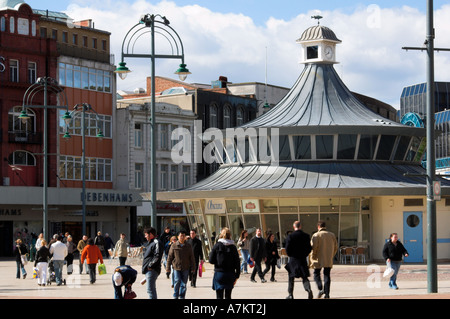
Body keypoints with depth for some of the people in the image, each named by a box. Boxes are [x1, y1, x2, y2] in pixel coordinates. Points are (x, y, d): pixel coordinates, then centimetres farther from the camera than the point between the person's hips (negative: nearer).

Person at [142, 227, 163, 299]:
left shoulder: (156, 243, -11)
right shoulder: (151, 243, 21)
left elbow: (157, 256, -21)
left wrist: (150, 266, -21)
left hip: (152, 270, -11)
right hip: (148, 270, 11)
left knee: (150, 290, -14)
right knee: (152, 289, 16)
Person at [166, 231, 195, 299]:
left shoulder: (188, 246, 6)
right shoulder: (174, 246, 1)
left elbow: (191, 258, 10)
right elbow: (170, 257, 5)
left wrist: (193, 268, 7)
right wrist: (168, 267, 3)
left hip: (185, 268, 2)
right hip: (176, 268, -2)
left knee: (183, 283, 4)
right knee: (177, 281, -11)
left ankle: (182, 297, 13)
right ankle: (175, 296, 2)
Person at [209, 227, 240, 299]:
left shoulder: (217, 246, -6)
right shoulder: (233, 247, -1)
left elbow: (211, 260, -5)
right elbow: (237, 263, 0)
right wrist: (237, 276, 6)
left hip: (219, 273, -2)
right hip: (230, 275, 2)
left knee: (219, 296, 1)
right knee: (228, 296, 12)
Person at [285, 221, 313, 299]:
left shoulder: (290, 236, -10)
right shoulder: (306, 236, -1)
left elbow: (287, 248, -9)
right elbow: (309, 248, 0)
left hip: (293, 260, -2)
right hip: (303, 260, 2)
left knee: (291, 278, 11)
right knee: (304, 277, 6)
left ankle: (290, 295, 12)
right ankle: (308, 290, -20)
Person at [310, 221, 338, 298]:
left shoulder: (316, 235, -8)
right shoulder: (332, 235, 7)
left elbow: (313, 248, -12)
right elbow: (335, 248, 11)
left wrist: (313, 258, -2)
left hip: (319, 260, -4)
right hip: (329, 260, 4)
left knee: (316, 274, 9)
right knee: (327, 275, 8)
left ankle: (321, 289, -11)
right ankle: (327, 293, 4)